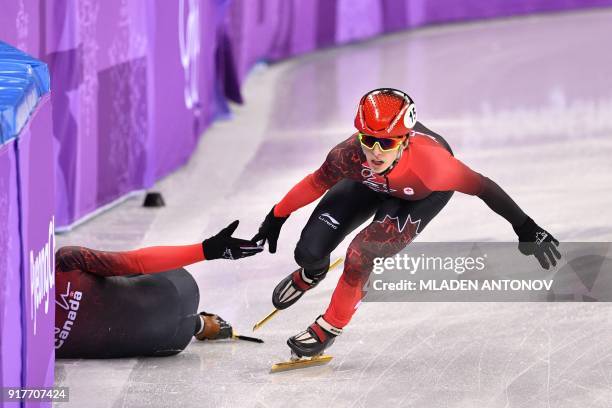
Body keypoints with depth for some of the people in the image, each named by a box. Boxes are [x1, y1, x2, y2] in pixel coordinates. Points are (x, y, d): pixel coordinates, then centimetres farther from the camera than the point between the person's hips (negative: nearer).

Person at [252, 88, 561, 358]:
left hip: (425, 194, -3)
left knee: (362, 254, -23)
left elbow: (480, 186, -34)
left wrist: (525, 228, -31)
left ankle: (332, 326, 6)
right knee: (309, 252, -7)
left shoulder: (428, 161, -47)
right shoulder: (350, 155, -38)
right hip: (370, 184, 3)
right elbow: (315, 184, -17)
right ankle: (312, 272, 35)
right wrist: (277, 217, -4)